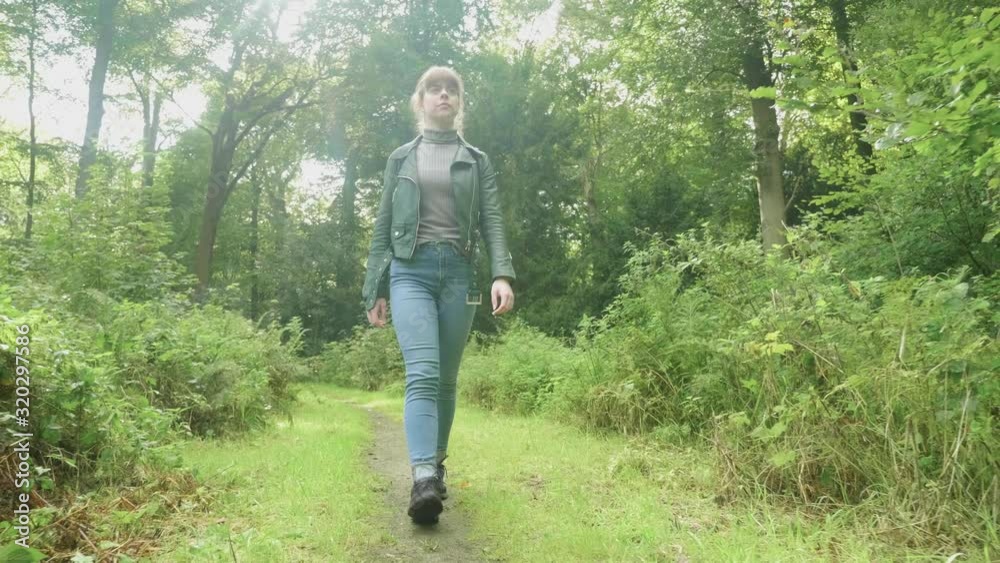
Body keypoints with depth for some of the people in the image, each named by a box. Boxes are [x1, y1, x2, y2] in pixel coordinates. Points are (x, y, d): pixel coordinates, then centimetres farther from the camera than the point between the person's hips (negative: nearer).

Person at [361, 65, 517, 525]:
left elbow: (492, 222, 3)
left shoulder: (477, 161, 14)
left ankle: (436, 466, 22)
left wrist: (502, 274, -14)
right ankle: (423, 479, -28)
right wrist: (375, 290, 8)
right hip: (410, 272, -1)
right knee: (422, 373, -19)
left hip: (458, 273, 1)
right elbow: (383, 227, 14)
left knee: (446, 379, 6)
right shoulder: (401, 159, 15)